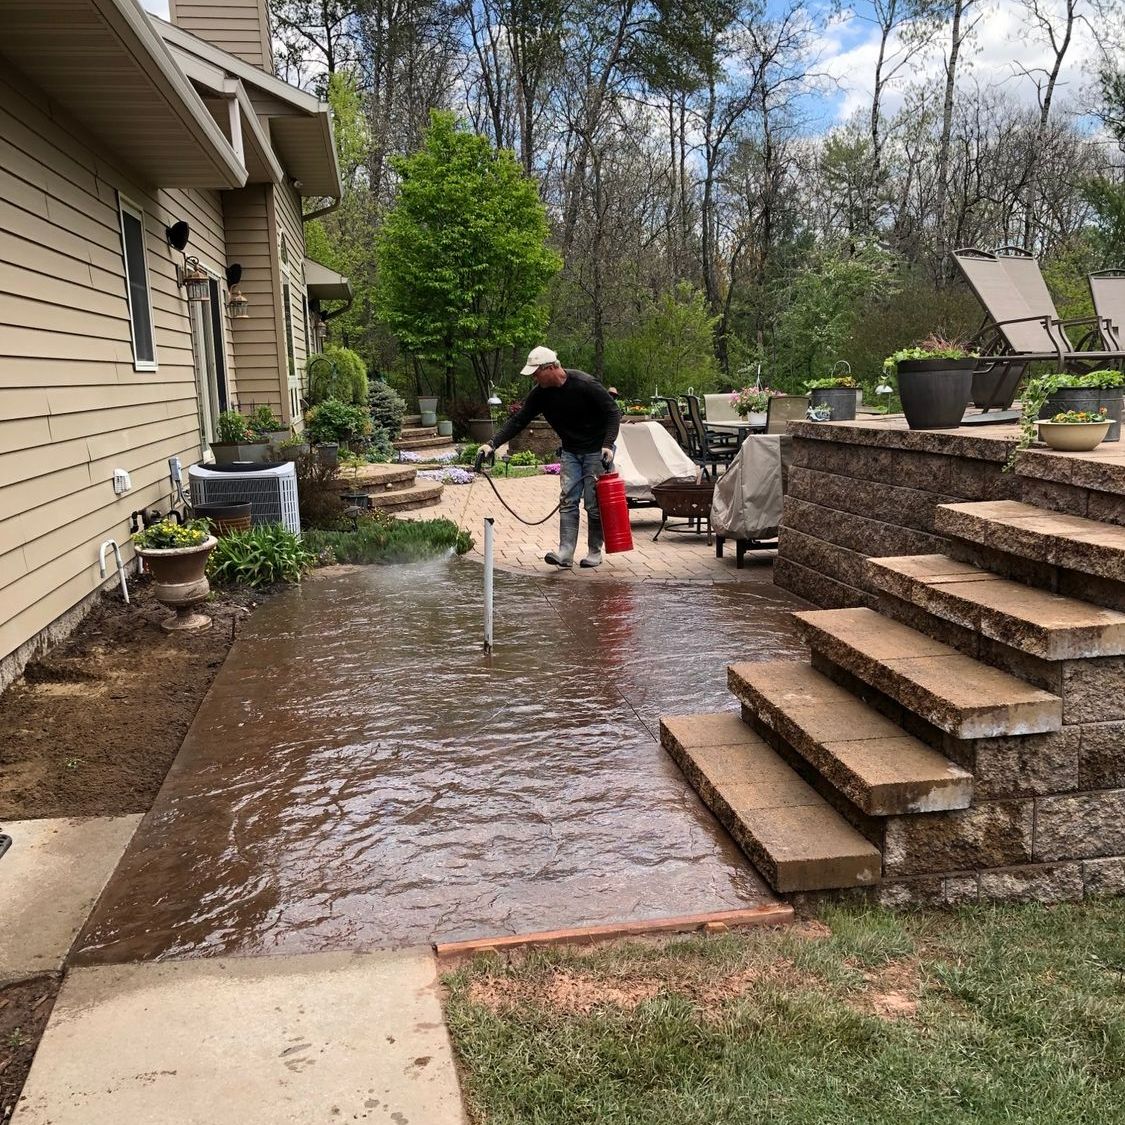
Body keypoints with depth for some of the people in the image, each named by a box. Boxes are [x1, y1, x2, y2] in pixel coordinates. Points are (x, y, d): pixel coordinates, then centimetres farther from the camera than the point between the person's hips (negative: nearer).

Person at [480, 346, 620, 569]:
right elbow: (518, 420, -2)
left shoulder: (585, 384, -21)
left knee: (595, 504, -3)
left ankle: (594, 552, 8)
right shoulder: (540, 393, -5)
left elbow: (613, 412, -15)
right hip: (570, 451, 5)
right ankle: (565, 553, -8)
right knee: (568, 500, -5)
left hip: (597, 451, -5)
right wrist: (493, 444, -11)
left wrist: (608, 444, -25)